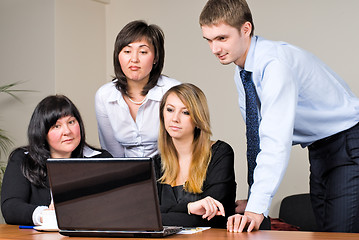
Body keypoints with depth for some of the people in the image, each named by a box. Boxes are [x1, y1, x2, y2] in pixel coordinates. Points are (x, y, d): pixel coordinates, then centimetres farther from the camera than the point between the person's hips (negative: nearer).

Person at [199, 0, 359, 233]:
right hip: (318, 149, 9)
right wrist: (250, 201, 1)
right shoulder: (242, 74, 0)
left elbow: (277, 141, -37)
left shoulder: (275, 63, -28)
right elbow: (259, 137, 7)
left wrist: (257, 208, -43)